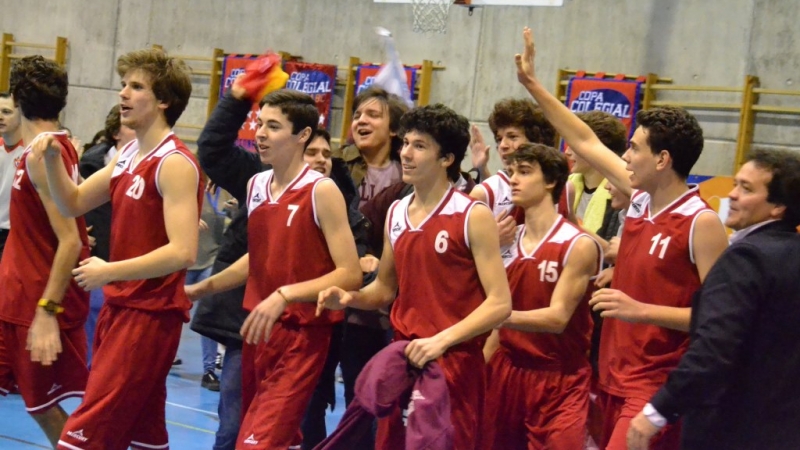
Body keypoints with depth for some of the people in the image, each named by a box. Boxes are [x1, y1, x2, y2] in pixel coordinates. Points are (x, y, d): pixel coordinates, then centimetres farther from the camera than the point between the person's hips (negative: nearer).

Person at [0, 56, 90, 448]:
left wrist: (47, 312, -26)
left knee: (43, 407, 2)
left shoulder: (42, 154, -19)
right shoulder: (52, 148, 7)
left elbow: (70, 242, -24)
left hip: (39, 306, -8)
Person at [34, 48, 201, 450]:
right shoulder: (127, 156, 11)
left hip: (150, 315, -9)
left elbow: (182, 252, -24)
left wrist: (108, 272, -18)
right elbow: (72, 204, 18)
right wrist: (50, 159, 1)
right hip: (120, 307, 9)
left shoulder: (174, 164, -16)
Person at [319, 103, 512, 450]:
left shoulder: (473, 216, -10)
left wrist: (442, 340, -24)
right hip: (402, 357, 6)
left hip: (454, 362, -6)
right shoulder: (396, 213, 9)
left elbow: (499, 303, -14)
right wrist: (349, 298, -1)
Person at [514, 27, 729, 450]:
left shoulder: (702, 223, -16)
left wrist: (641, 310, -24)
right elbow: (586, 143, 16)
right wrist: (532, 85, 19)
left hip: (658, 388, -8)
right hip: (617, 377, 8)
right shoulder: (641, 199, 5)